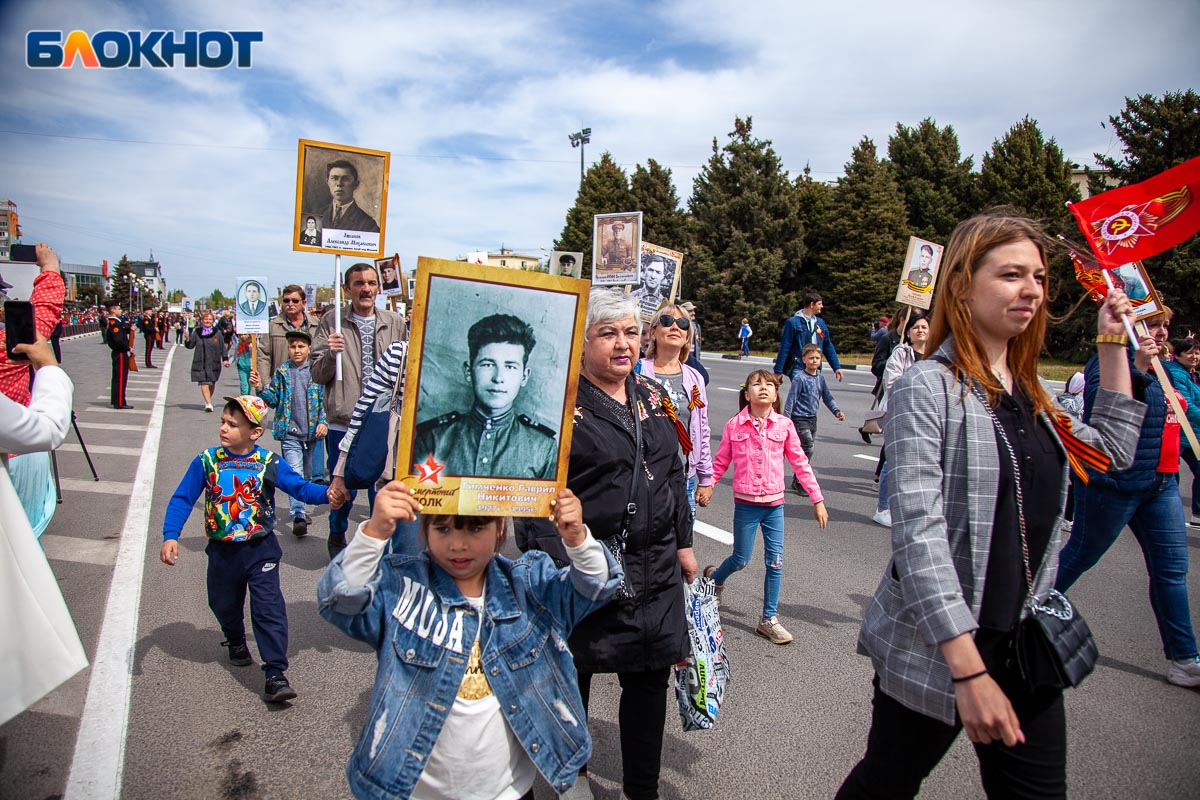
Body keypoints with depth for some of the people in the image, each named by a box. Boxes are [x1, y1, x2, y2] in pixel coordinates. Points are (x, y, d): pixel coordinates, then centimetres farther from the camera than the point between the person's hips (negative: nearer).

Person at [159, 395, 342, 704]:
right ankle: (236, 641, 54)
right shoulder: (206, 462, -7)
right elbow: (182, 499, -5)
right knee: (224, 605, 22)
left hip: (261, 548, -2)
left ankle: (275, 674, -3)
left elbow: (299, 487, -8)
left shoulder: (269, 463, -9)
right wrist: (170, 536, -17)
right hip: (222, 551, 3)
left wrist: (326, 494, -27)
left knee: (269, 609, -9)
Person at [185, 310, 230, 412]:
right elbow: (190, 346, 9)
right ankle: (209, 404, -18)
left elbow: (222, 347, 7)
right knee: (204, 383, -12)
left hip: (214, 362, 1)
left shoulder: (217, 332, 4)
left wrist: (225, 359, 1)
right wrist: (187, 339, -11)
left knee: (212, 383, 12)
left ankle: (207, 401, 32)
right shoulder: (197, 332, 5)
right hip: (200, 362, -1)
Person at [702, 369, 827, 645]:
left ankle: (769, 619, 19)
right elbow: (720, 463, 3)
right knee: (741, 560, 7)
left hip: (774, 504, 2)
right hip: (745, 504, -2)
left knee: (775, 562, 4)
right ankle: (714, 578, 40)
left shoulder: (784, 425, -2)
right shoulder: (734, 426, -5)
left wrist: (817, 499, 3)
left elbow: (800, 464, 3)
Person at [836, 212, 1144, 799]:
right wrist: (969, 670, -25)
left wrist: (1113, 344, 18)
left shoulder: (1027, 391, 7)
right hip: (934, 650, -6)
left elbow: (1112, 450, 23)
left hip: (1027, 644, 7)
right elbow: (916, 531, -23)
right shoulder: (927, 387, -16)